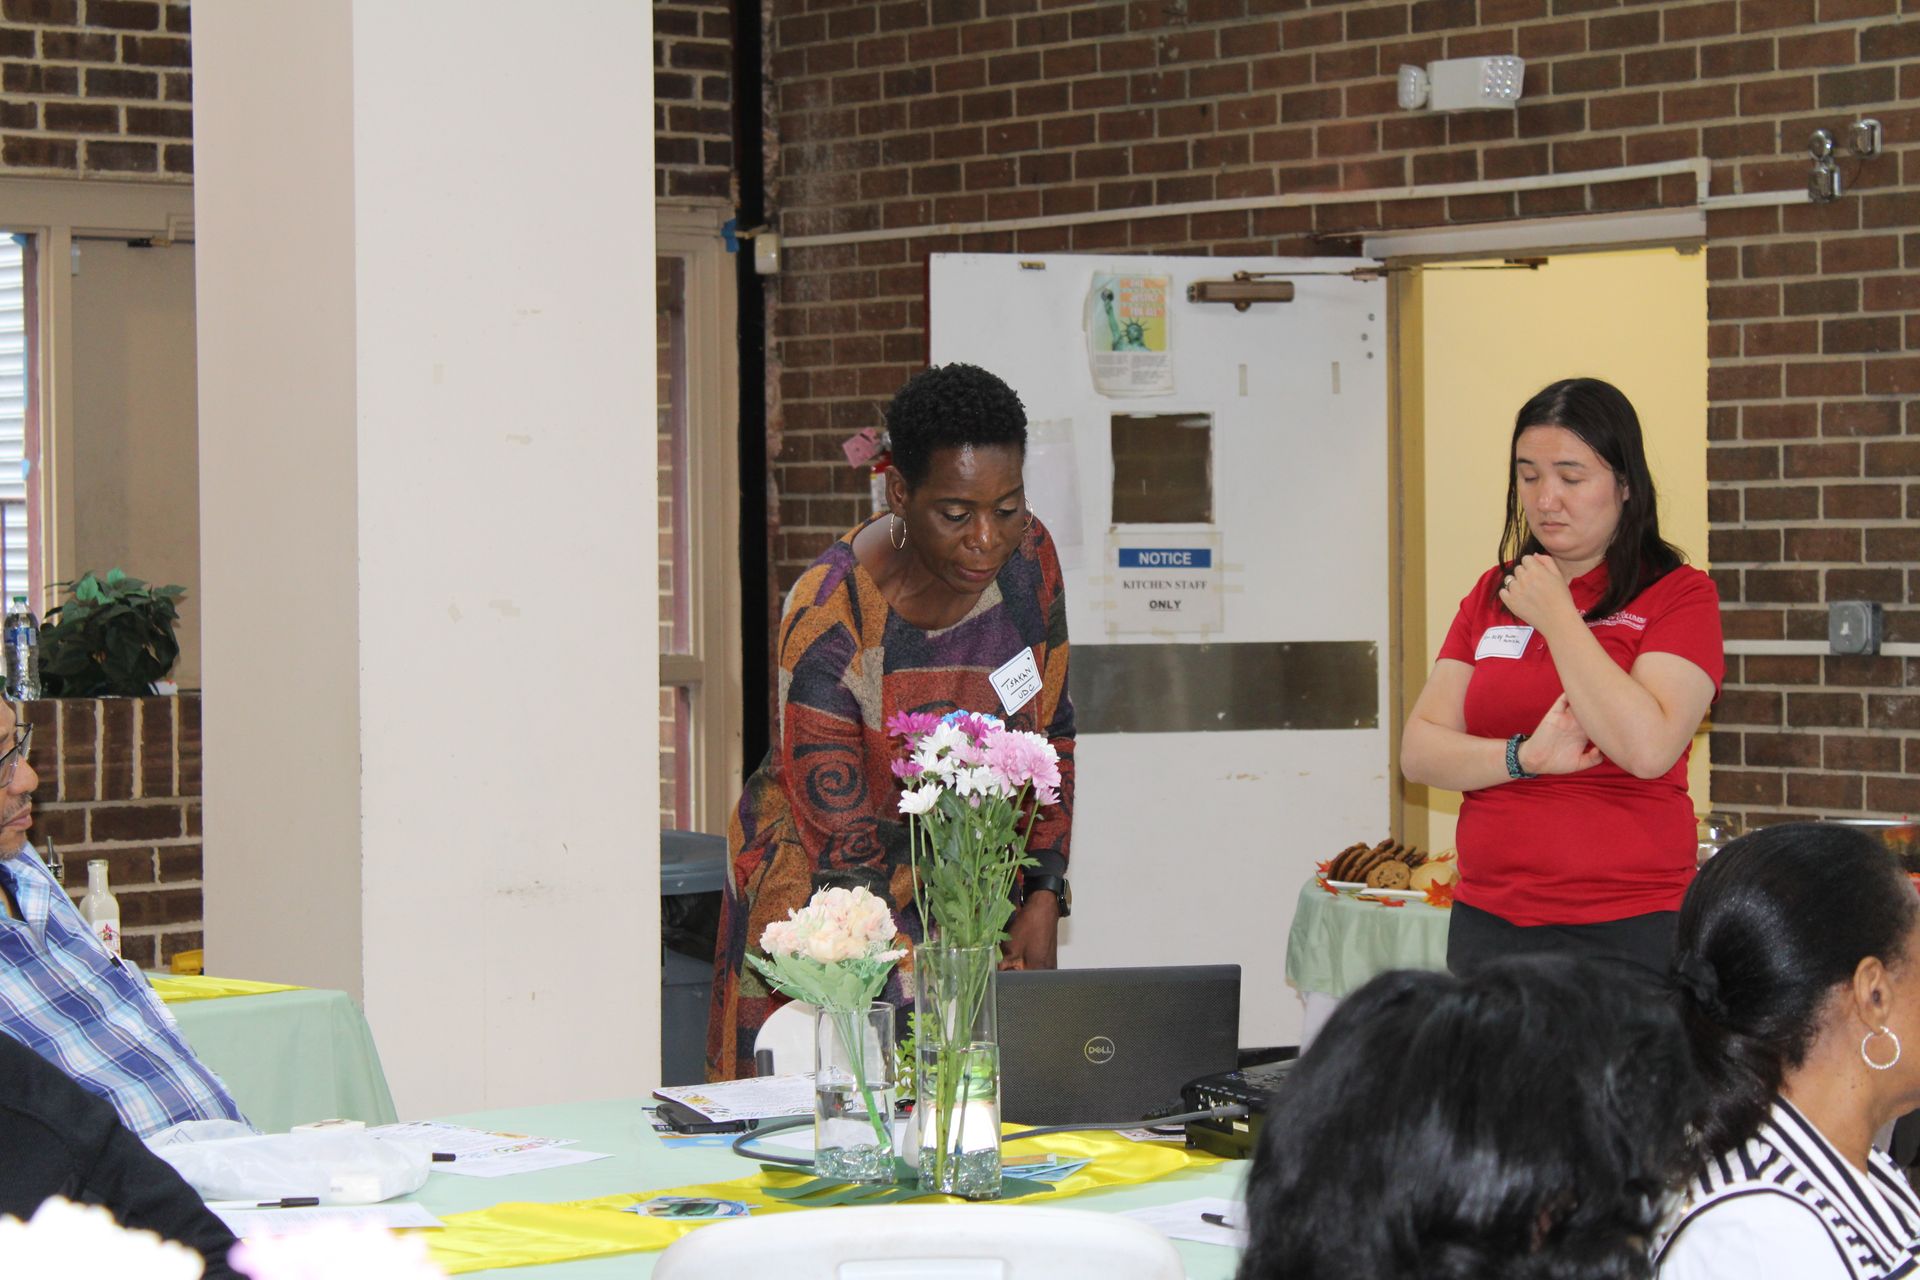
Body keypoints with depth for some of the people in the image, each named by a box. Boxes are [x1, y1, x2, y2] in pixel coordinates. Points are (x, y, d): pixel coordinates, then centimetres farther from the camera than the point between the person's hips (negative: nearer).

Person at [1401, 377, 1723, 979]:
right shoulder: (1492, 594, 13)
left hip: (1626, 930, -4)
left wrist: (1556, 614, -10)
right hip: (1487, 922, 5)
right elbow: (1418, 752, 7)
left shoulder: (1678, 594, -2)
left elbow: (1648, 748, -18)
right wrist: (1524, 758, -12)